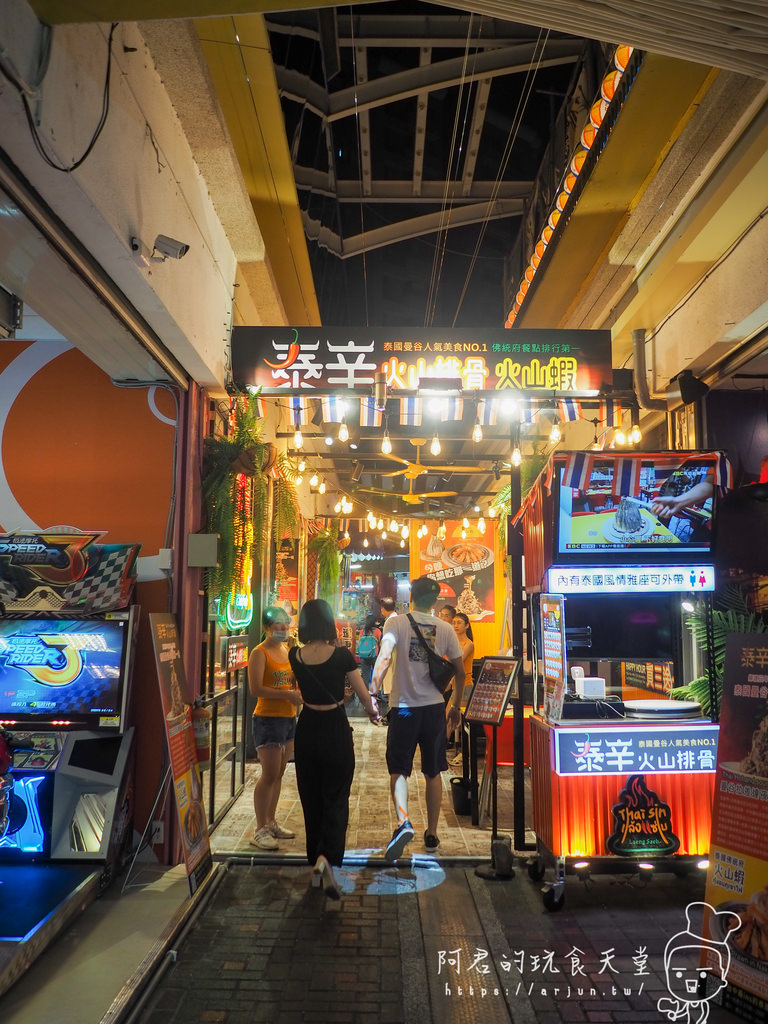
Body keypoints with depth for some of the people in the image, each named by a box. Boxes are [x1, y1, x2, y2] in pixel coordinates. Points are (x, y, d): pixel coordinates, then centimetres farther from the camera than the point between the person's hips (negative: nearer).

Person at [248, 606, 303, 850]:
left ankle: (271, 823, 26)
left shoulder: (288, 652, 13)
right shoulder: (259, 653, -11)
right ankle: (260, 831, 4)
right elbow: (255, 689, -21)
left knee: (278, 774, 14)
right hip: (267, 718, -7)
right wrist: (287, 694, -23)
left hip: (288, 718, 7)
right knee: (269, 775, -6)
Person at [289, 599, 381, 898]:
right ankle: (326, 857, -15)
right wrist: (373, 711, 15)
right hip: (336, 731, -3)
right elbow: (365, 697, -6)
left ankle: (316, 861, 26)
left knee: (311, 799, 17)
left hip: (306, 731, 4)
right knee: (335, 799, 6)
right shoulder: (341, 655, -15)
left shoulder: (295, 656, -5)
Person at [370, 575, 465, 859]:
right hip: (435, 708, 3)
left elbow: (384, 657, -21)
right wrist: (456, 706, 19)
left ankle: (403, 822, -17)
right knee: (433, 772, 14)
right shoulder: (445, 629, 3)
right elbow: (460, 671, 7)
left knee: (398, 769, 6)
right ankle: (432, 834, 23)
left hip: (403, 706, -2)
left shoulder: (396, 622, -5)